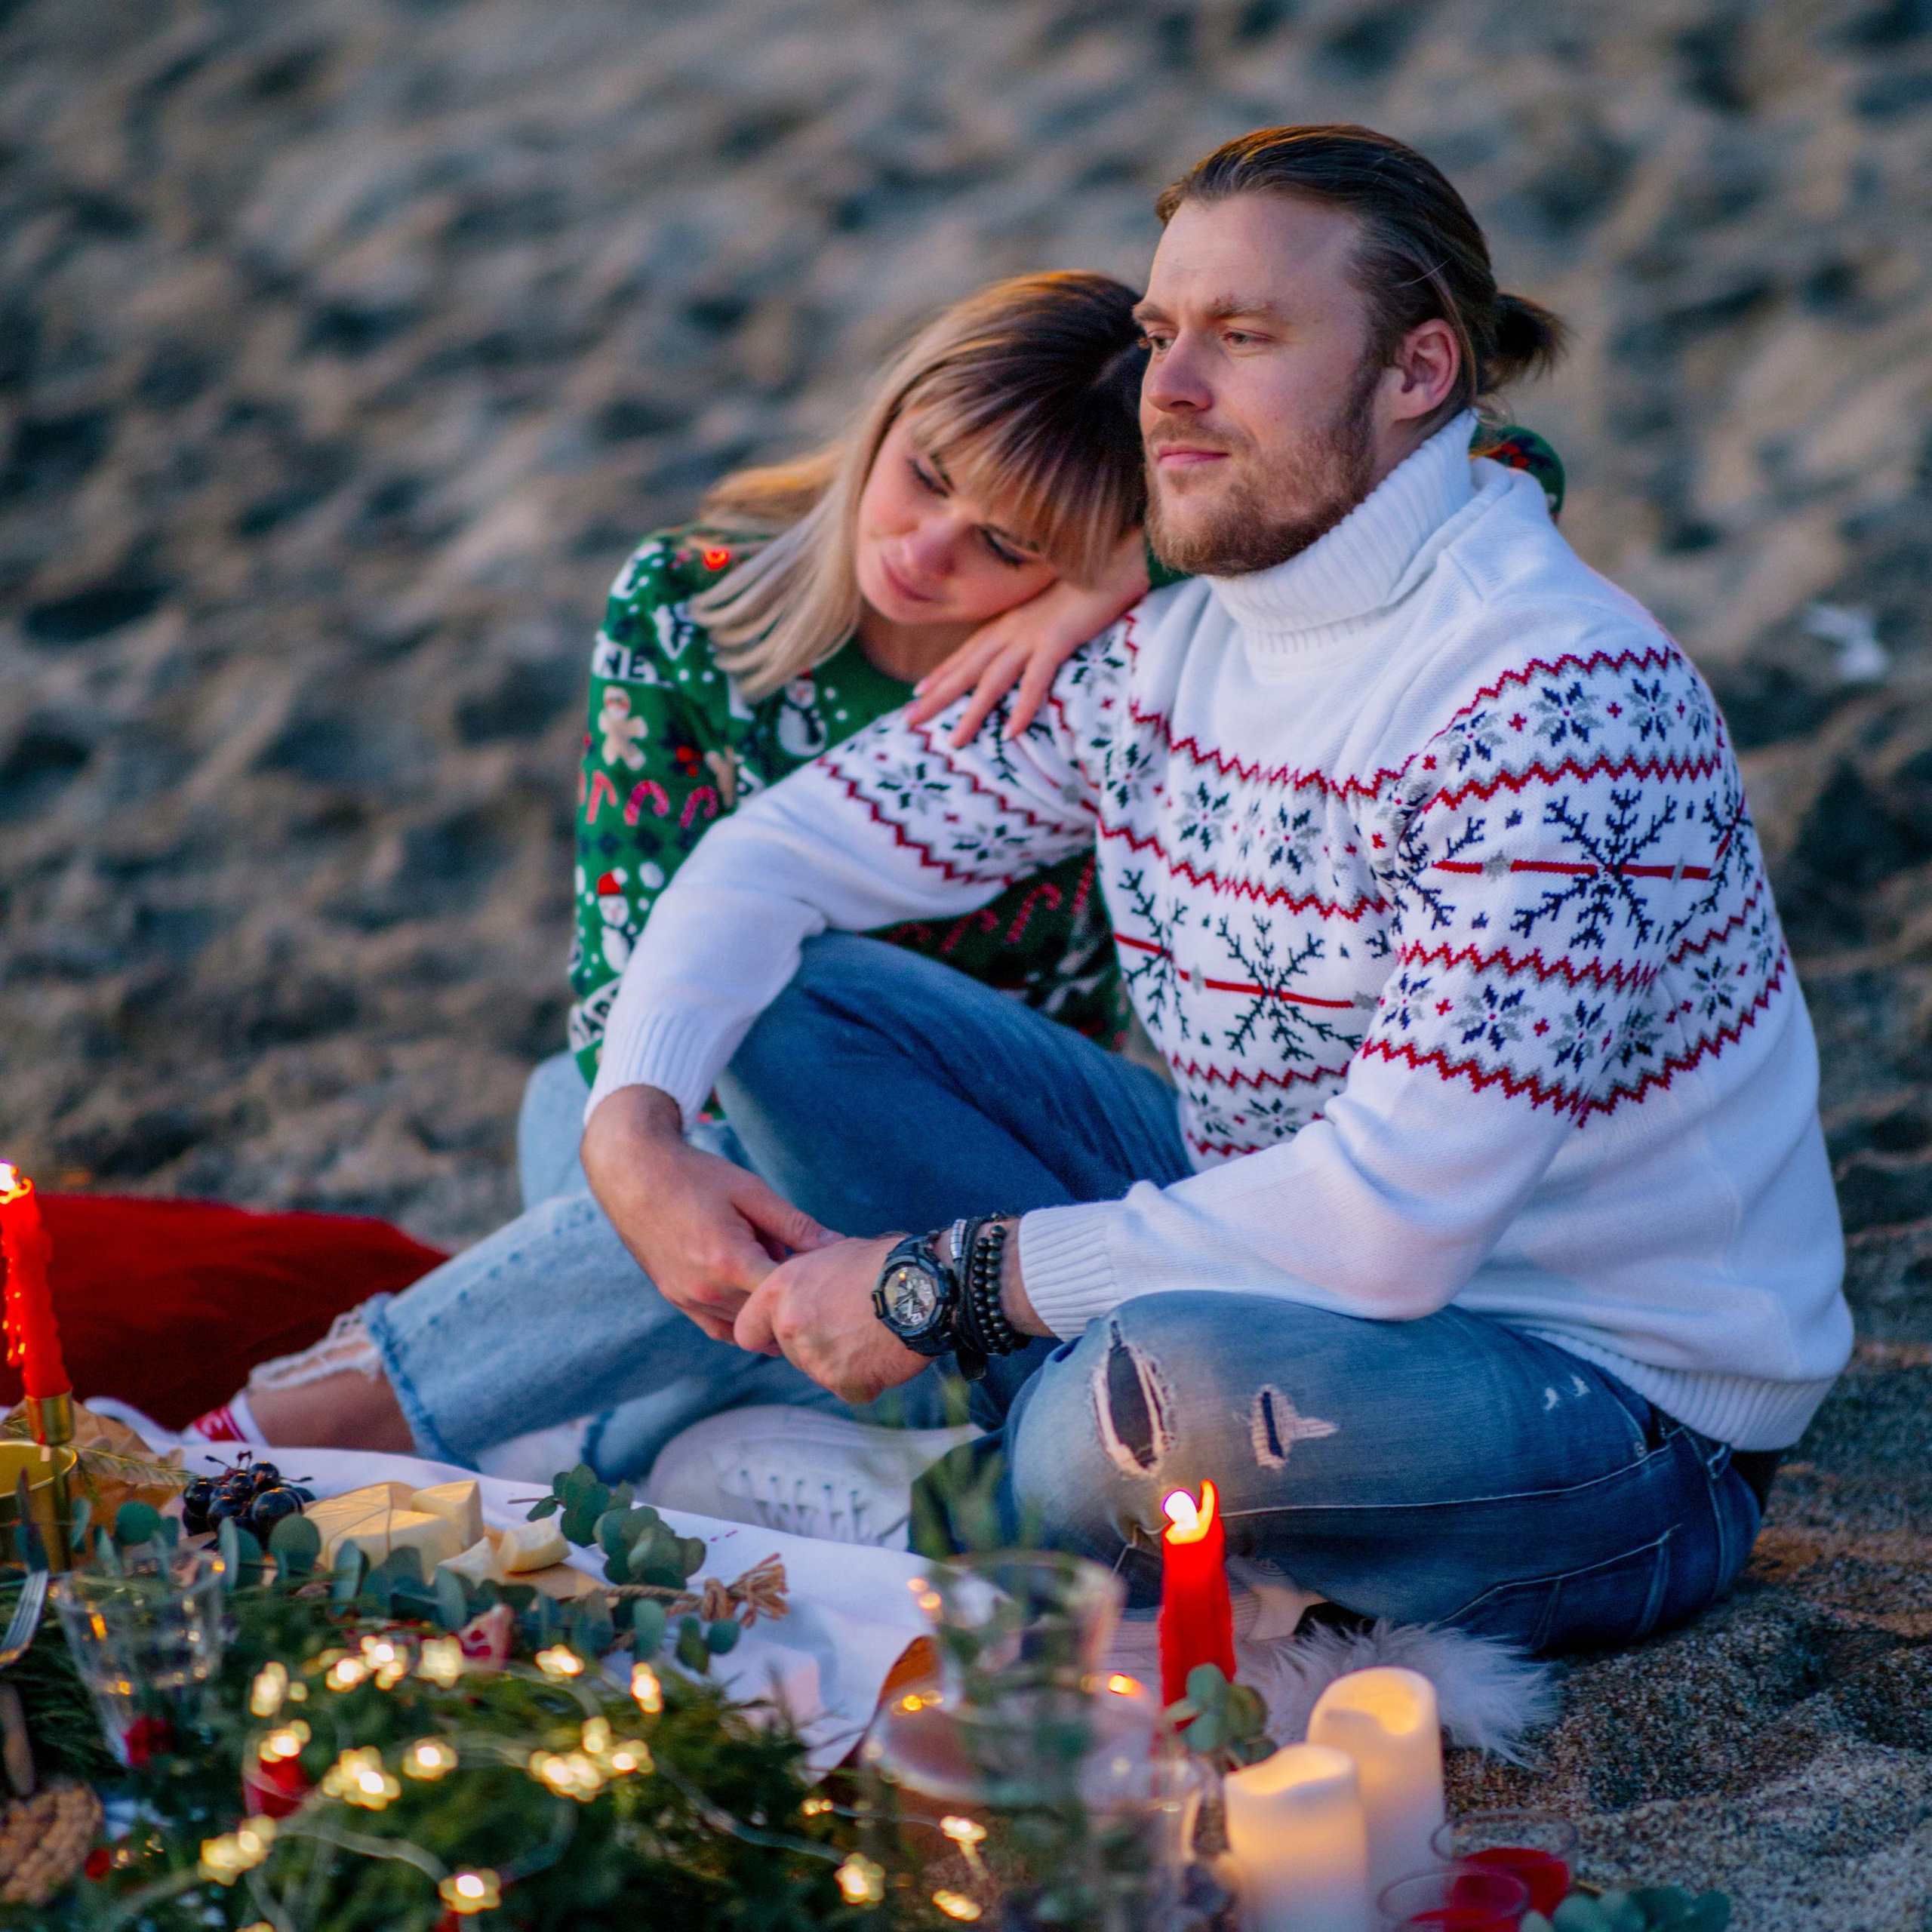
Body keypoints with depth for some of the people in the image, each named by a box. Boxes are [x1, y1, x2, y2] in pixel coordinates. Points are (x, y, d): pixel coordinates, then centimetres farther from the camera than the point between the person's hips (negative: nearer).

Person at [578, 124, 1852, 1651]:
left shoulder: (1560, 700, -25)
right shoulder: (1173, 651, 0)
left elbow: (1390, 1223, -31)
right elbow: (788, 848, 8)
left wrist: (939, 1284, -23)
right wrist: (634, 1125, -11)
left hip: (1622, 1425, -7)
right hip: (1288, 1269, 7)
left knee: (1180, 1382, -40)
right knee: (790, 991, 0)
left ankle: (978, 1502, -3)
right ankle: (1130, 1457, -7)